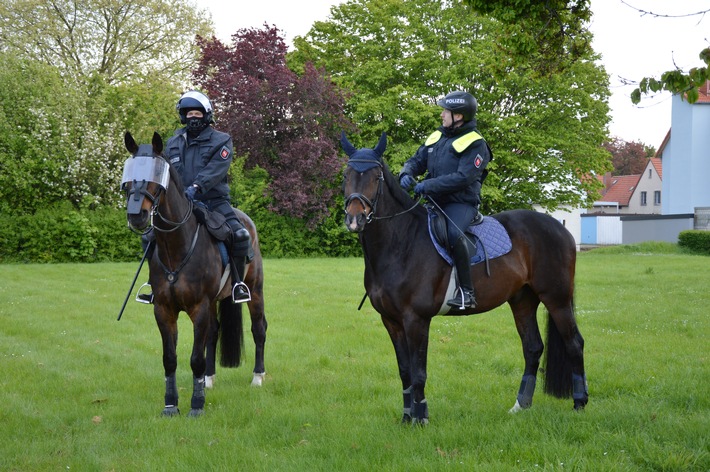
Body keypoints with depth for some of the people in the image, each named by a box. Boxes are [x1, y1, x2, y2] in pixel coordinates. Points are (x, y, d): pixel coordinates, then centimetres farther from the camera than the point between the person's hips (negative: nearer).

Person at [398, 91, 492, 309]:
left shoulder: (475, 144, -8)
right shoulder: (436, 137, 15)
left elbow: (463, 178, -19)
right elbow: (416, 161, 18)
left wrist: (429, 185, -22)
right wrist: (407, 174, -7)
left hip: (461, 204, -8)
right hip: (435, 202, 8)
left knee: (453, 233, -36)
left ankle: (466, 291, -30)